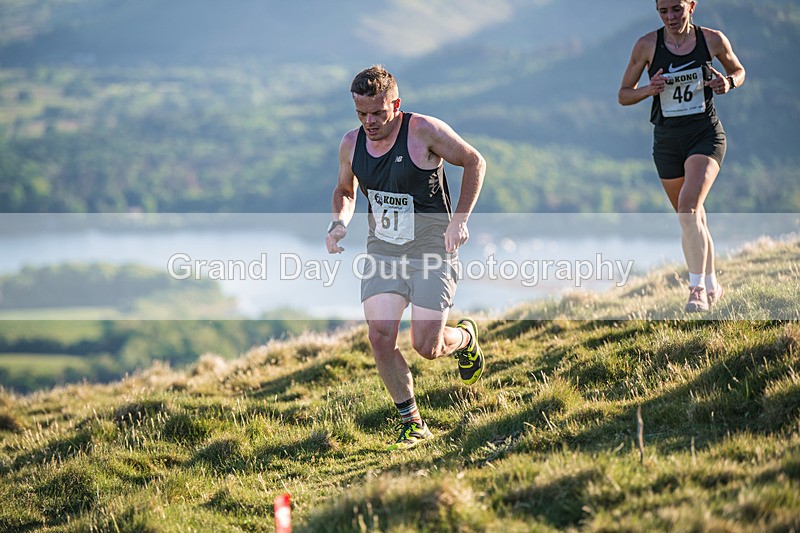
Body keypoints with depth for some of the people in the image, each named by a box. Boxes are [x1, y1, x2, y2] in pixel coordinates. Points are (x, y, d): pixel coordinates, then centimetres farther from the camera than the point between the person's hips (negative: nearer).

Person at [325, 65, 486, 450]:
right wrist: (340, 222, -1)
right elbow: (345, 190, 20)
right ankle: (411, 423, 6)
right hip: (383, 251, 4)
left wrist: (459, 220, -12)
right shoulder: (351, 144, 1)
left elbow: (474, 162, -4)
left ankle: (464, 338, 30)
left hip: (432, 248, -4)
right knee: (380, 337, -11)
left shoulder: (424, 131, -15)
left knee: (426, 347, -9)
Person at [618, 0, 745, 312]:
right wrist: (648, 89, -18)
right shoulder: (647, 46, -4)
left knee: (688, 209, -23)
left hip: (705, 134, -3)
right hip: (667, 140, 3)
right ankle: (712, 288, 30)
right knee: (695, 220, 12)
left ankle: (697, 288, -16)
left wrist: (728, 83, -9)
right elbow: (623, 95, 3)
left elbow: (738, 70, 15)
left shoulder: (713, 39, -4)